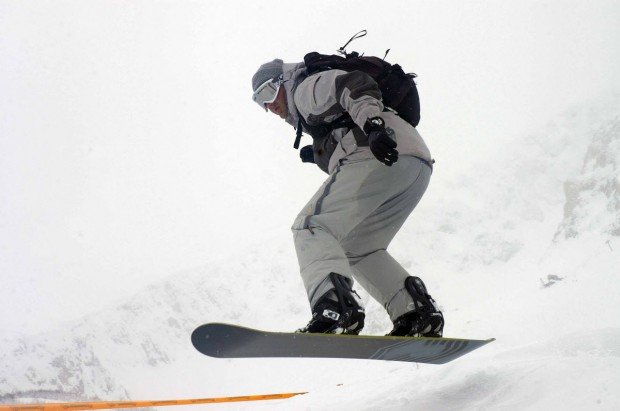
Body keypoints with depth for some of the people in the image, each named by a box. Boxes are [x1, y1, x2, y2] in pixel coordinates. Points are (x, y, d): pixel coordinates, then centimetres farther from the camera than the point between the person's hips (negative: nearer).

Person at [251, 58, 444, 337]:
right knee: (356, 248, 20)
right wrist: (318, 154, 23)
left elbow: (354, 84, -9)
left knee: (310, 227, -13)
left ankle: (335, 306, -36)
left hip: (377, 158, -10)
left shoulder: (309, 86, 11)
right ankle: (417, 313, 4)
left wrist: (372, 124, -25)